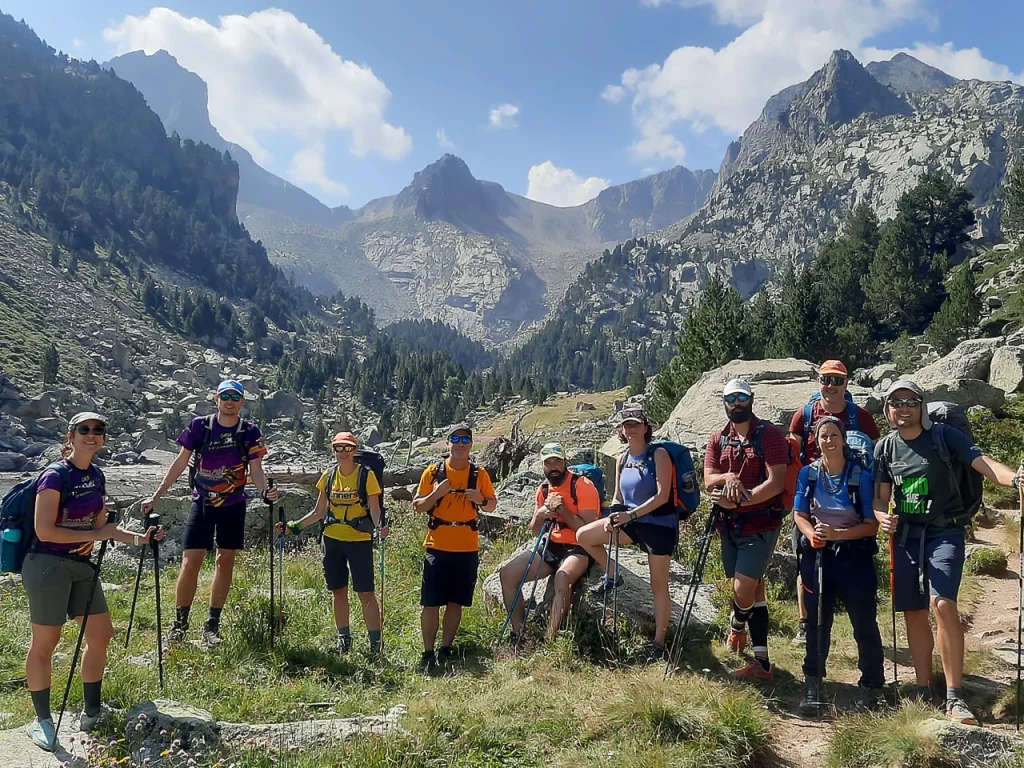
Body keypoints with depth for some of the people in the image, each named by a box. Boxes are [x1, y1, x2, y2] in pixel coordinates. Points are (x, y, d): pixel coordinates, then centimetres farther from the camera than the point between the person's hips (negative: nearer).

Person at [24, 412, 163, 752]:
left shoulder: (96, 476, 8)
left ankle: (92, 712, 24)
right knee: (44, 643, 3)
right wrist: (96, 535, -15)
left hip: (82, 565, 8)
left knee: (101, 634, 10)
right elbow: (44, 531, -20)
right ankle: (42, 720, 19)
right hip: (47, 566, -8)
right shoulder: (55, 476, -16)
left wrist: (139, 538, 1)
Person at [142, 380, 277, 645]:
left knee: (225, 560, 6)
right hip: (201, 503, -1)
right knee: (190, 562, -5)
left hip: (233, 505, 1)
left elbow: (256, 470, -4)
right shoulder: (199, 426, -3)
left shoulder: (250, 432, -3)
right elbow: (181, 462, 1)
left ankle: (212, 625, 16)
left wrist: (265, 490, -26)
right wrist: (156, 496, -2)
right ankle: (179, 624, 9)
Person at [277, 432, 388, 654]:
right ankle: (344, 640, 24)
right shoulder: (328, 476, 6)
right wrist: (294, 526, 1)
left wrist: (380, 526, -29)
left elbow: (375, 510, -8)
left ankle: (375, 643, 3)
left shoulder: (366, 476, -6)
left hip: (359, 541, -4)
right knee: (339, 592, 12)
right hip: (332, 540, 4)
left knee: (366, 593, -4)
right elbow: (318, 512, 11)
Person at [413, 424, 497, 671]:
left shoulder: (479, 474, 2)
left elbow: (492, 504, 11)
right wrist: (436, 493, -16)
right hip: (437, 547, -1)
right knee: (431, 603, 0)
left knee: (456, 602, 9)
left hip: (467, 549, 1)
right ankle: (428, 653, 10)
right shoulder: (433, 472, -1)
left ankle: (446, 649, 22)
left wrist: (481, 500, -12)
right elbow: (417, 506, 2)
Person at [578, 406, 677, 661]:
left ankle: (659, 644, 10)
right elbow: (618, 497, 14)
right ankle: (612, 576, 18)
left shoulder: (658, 454, -12)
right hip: (632, 523, 6)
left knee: (658, 584, 0)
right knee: (584, 535, -3)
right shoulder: (622, 461, 7)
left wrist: (630, 515, -23)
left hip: (660, 525, -6)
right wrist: (613, 516, -7)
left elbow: (662, 496, -18)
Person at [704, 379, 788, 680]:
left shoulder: (770, 434, -8)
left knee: (743, 589, -12)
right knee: (753, 589, 11)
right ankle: (761, 662, 20)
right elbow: (708, 479, 1)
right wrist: (727, 477, -21)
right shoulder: (718, 438, 9)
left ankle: (737, 627, 22)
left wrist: (738, 500, -23)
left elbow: (776, 483, -16)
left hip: (760, 524, -5)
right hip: (730, 524, 6)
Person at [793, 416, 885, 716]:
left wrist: (837, 534, -23)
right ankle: (812, 685, 17)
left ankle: (872, 685, 24)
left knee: (864, 622, 5)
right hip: (817, 555, 3)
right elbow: (799, 514, 3)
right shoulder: (808, 473, -1)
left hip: (855, 557, -2)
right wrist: (812, 534, -18)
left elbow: (872, 525, -10)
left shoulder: (861, 475, -10)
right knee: (817, 622, 7)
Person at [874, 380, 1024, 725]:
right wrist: (882, 516, -16)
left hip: (944, 531, -4)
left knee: (942, 603, -21)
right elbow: (881, 496, 7)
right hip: (906, 535, 4)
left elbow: (982, 462, -18)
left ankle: (954, 698, -12)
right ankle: (924, 693, 21)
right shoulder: (885, 447, 5)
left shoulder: (944, 435, -5)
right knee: (913, 613, 7)